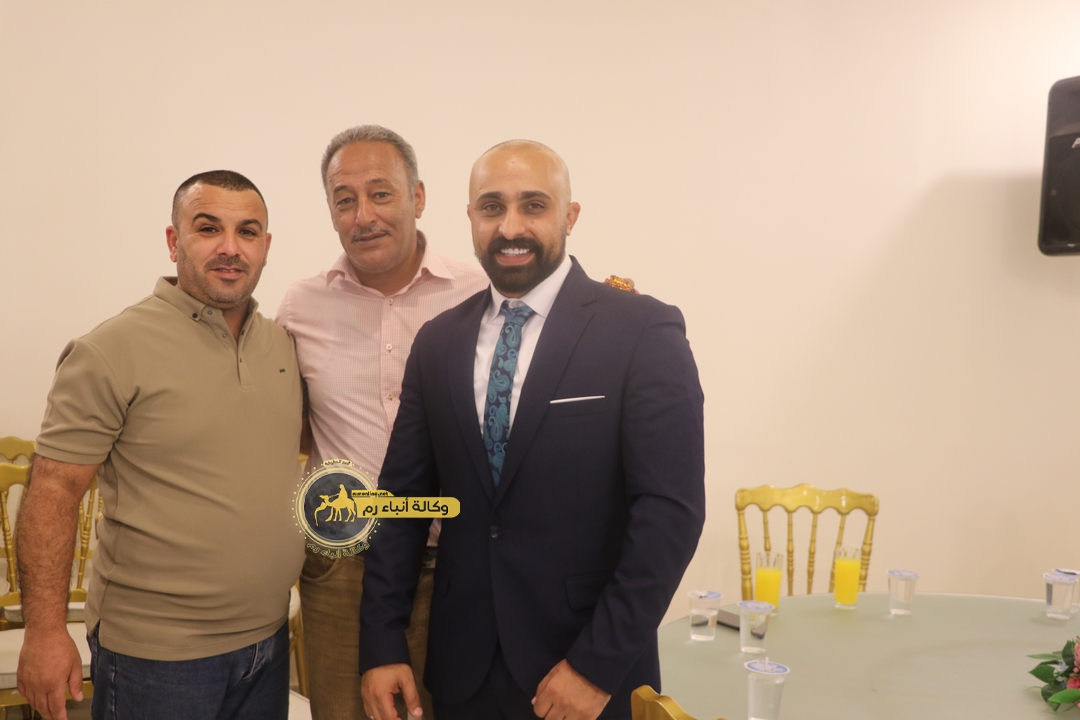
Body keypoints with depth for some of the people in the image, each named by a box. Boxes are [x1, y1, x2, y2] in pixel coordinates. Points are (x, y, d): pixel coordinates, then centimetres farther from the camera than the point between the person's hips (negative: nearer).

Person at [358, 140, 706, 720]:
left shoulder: (643, 332, -10)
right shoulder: (438, 341, 3)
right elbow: (403, 496, 5)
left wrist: (599, 664, -16)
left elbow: (671, 509, -14)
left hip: (590, 672, -4)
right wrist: (381, 645, 1)